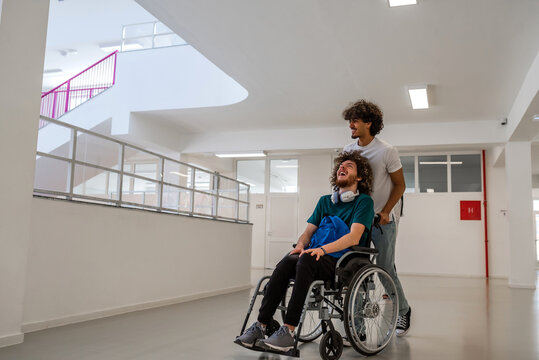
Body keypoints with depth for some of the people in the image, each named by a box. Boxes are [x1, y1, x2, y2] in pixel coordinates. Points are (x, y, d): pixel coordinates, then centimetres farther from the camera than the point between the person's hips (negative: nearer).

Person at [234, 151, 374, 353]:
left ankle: (288, 332, -39)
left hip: (342, 262, -5)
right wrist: (301, 244, -5)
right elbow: (309, 231, 19)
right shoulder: (325, 201, 24)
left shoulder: (364, 201, 4)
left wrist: (323, 249, -25)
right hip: (316, 256, 5)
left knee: (306, 260, -36)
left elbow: (354, 237, -10)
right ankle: (261, 326, -29)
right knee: (286, 262, -27)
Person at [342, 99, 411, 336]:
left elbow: (400, 185, -5)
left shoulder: (387, 152, -11)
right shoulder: (348, 150, 3)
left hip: (383, 219, -4)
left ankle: (403, 311, 22)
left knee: (385, 268, -2)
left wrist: (385, 212, -14)